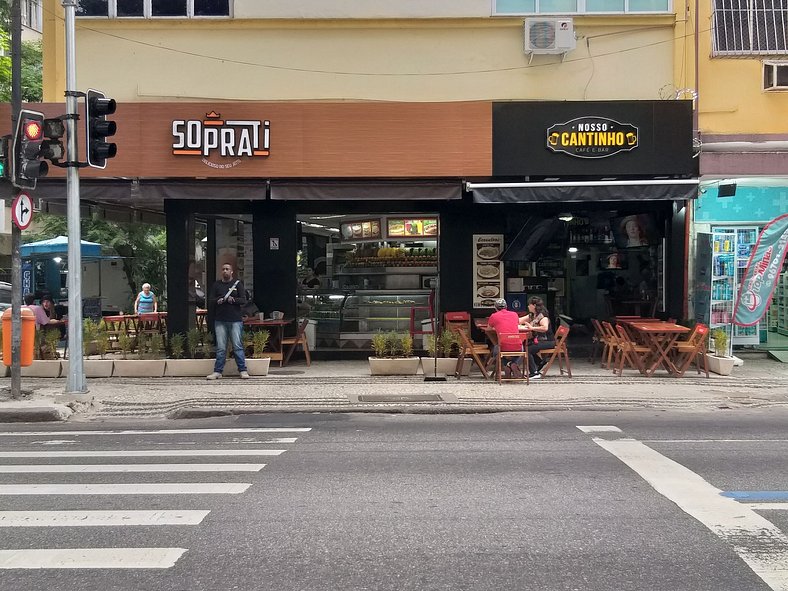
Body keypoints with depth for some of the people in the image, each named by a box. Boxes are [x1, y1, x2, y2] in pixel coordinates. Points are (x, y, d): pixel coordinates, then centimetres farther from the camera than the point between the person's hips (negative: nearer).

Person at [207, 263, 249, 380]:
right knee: (220, 347, 3)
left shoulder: (238, 284, 6)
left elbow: (243, 300, 0)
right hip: (220, 320, 2)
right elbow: (210, 299, 9)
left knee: (237, 346, -2)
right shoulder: (217, 285, 13)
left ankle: (243, 370, 3)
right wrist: (218, 300, -12)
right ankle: (218, 371, 7)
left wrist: (234, 300, -18)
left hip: (235, 320, -2)